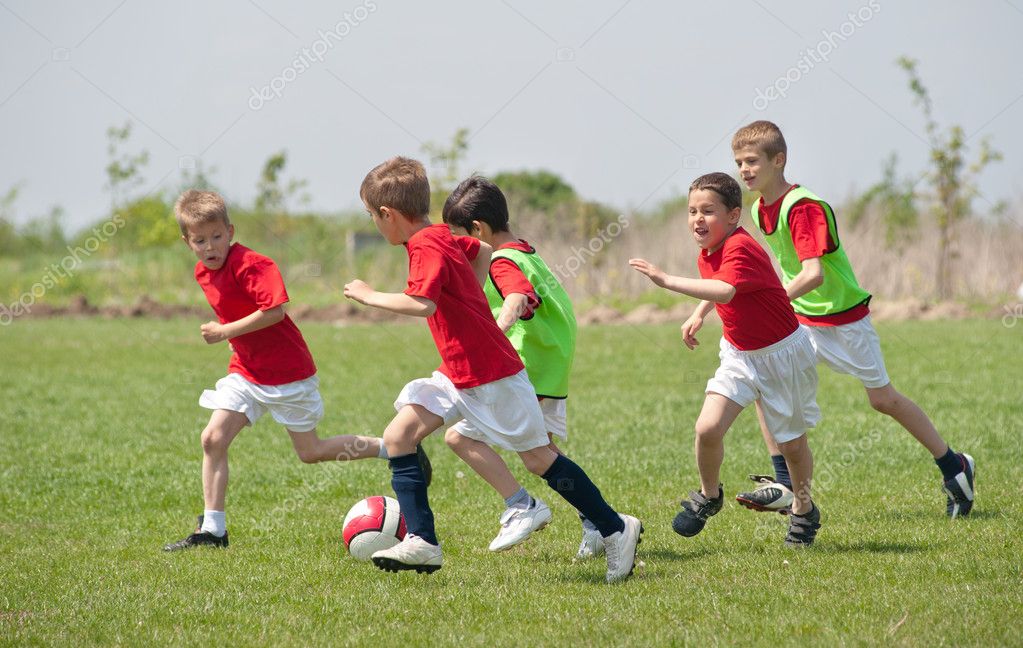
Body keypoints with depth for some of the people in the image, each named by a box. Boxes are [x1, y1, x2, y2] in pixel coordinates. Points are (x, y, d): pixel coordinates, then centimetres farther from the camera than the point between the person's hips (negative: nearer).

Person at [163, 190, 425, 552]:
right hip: (246, 371, 7)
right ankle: (212, 530, -2)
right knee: (213, 438, -7)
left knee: (310, 452, 4)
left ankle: (395, 448, 22)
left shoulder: (248, 265, -22)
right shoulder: (203, 273, 4)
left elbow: (275, 310, -30)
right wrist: (236, 340, 11)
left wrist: (227, 331, -27)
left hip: (288, 373, -7)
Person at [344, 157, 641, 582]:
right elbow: (483, 251, 28)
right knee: (398, 435, -3)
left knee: (539, 459, 0)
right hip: (458, 376, 10)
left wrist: (369, 296, -22)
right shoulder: (441, 237, 9)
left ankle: (617, 530, 13)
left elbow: (422, 304, -35)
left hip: (492, 376, -10)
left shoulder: (427, 248, -20)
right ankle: (422, 543, -7)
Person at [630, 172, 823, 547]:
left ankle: (803, 511, 33)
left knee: (792, 441, 10)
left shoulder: (741, 249, -28)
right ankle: (708, 496, 11)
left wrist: (667, 281, -52)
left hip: (782, 352, -6)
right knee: (708, 428, -14)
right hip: (739, 354, 6)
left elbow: (724, 291, -48)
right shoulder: (708, 254, 0)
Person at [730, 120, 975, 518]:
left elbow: (813, 274, -37)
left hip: (844, 318, -7)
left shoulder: (803, 207, -26)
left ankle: (954, 467, 23)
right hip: (801, 317, 7)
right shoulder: (759, 209, 0)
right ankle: (784, 485, -8)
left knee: (883, 399, 4)